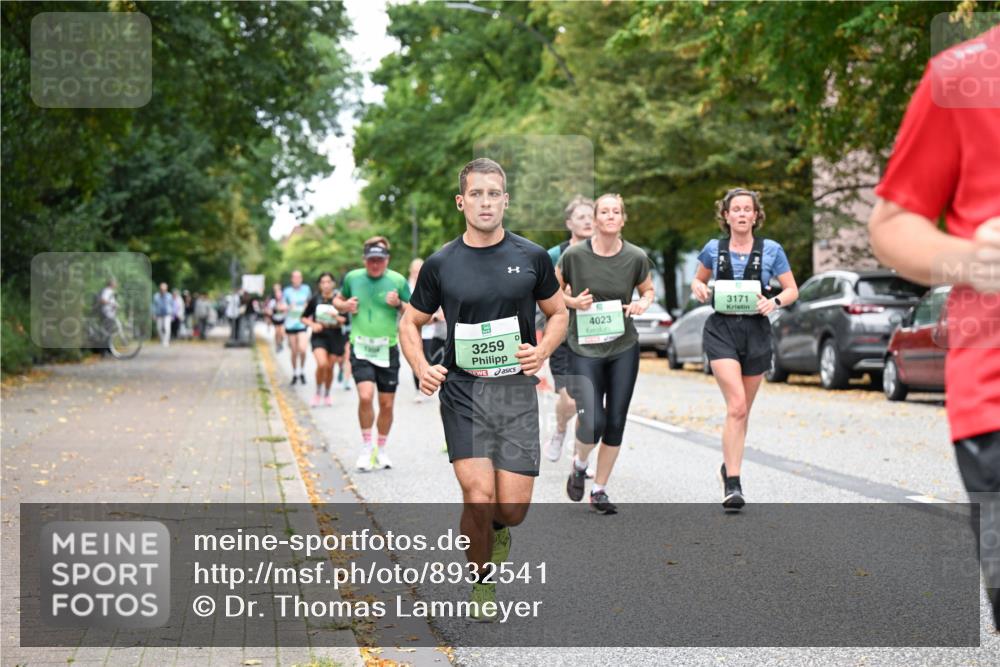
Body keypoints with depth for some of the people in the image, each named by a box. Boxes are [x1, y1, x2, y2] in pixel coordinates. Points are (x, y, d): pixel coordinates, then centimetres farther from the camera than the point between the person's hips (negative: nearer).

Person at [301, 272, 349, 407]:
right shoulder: (315, 299, 0)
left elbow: (346, 320, -2)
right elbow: (304, 317, 8)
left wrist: (336, 317, -20)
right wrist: (312, 324, -10)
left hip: (335, 337, 1)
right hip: (319, 336, -1)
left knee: (329, 367, 8)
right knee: (322, 364, -21)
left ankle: (327, 395, 32)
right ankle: (317, 394, 0)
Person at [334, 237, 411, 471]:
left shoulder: (397, 280, 0)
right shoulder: (352, 277, 3)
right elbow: (338, 299, 20)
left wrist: (398, 304, -14)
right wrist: (344, 305, -3)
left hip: (388, 349, 1)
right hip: (361, 348, -1)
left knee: (386, 404, 5)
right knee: (365, 396, -19)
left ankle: (381, 450, 26)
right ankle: (366, 448, 0)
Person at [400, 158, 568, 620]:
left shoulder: (532, 257, 4)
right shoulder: (441, 264, 2)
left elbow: (558, 313, 15)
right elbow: (410, 323, 12)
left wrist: (543, 350, -6)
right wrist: (422, 368, -6)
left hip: (517, 391, 1)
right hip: (463, 391, -1)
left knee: (513, 507, -3)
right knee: (479, 497, -14)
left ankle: (497, 531, 35)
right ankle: (482, 583, 10)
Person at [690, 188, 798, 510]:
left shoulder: (771, 250, 3)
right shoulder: (713, 249, 5)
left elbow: (792, 290, 7)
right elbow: (697, 280, 20)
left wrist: (774, 302, -13)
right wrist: (699, 289, -4)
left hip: (756, 332, 2)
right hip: (721, 330, -2)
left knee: (742, 410, 12)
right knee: (736, 407, -18)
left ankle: (730, 465, 35)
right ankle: (733, 484, -17)